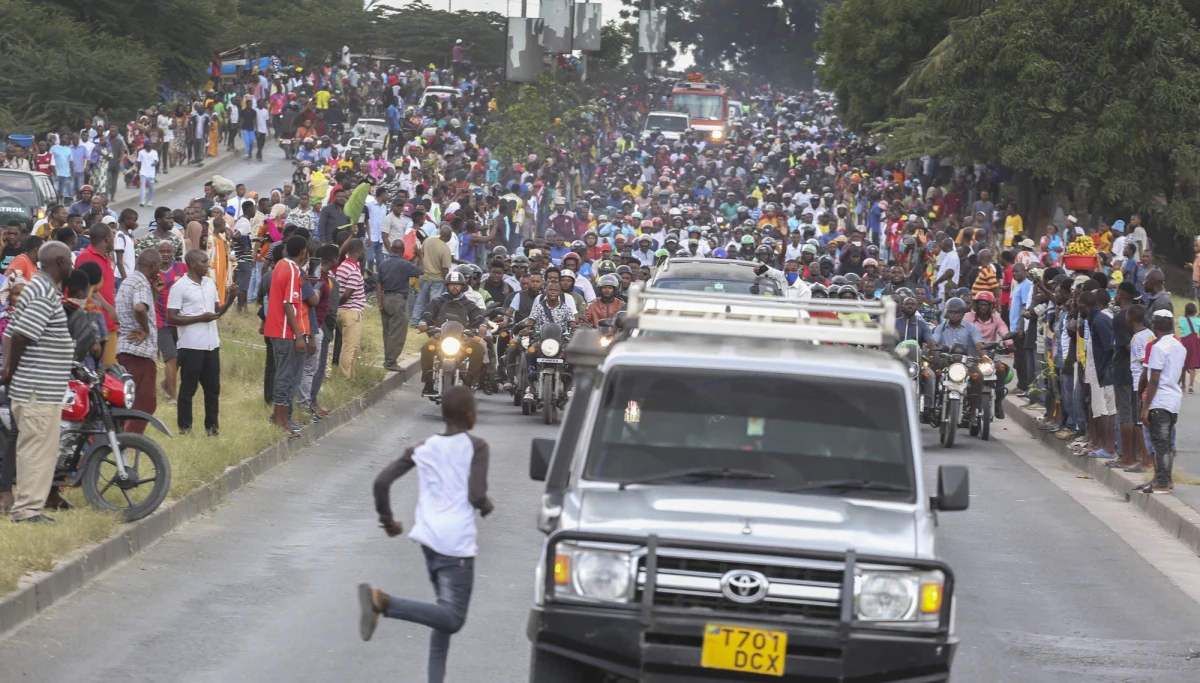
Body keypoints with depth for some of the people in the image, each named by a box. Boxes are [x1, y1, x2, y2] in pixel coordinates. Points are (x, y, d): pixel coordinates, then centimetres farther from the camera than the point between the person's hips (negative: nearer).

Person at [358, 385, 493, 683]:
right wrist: (488, 506, 12)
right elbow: (476, 496, -11)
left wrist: (387, 520, 16)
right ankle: (383, 600, -29)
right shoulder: (476, 446, -3)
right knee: (452, 619, -11)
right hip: (457, 541, -7)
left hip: (429, 537, 7)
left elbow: (382, 481, 3)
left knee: (446, 615, 20)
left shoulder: (423, 449, 11)